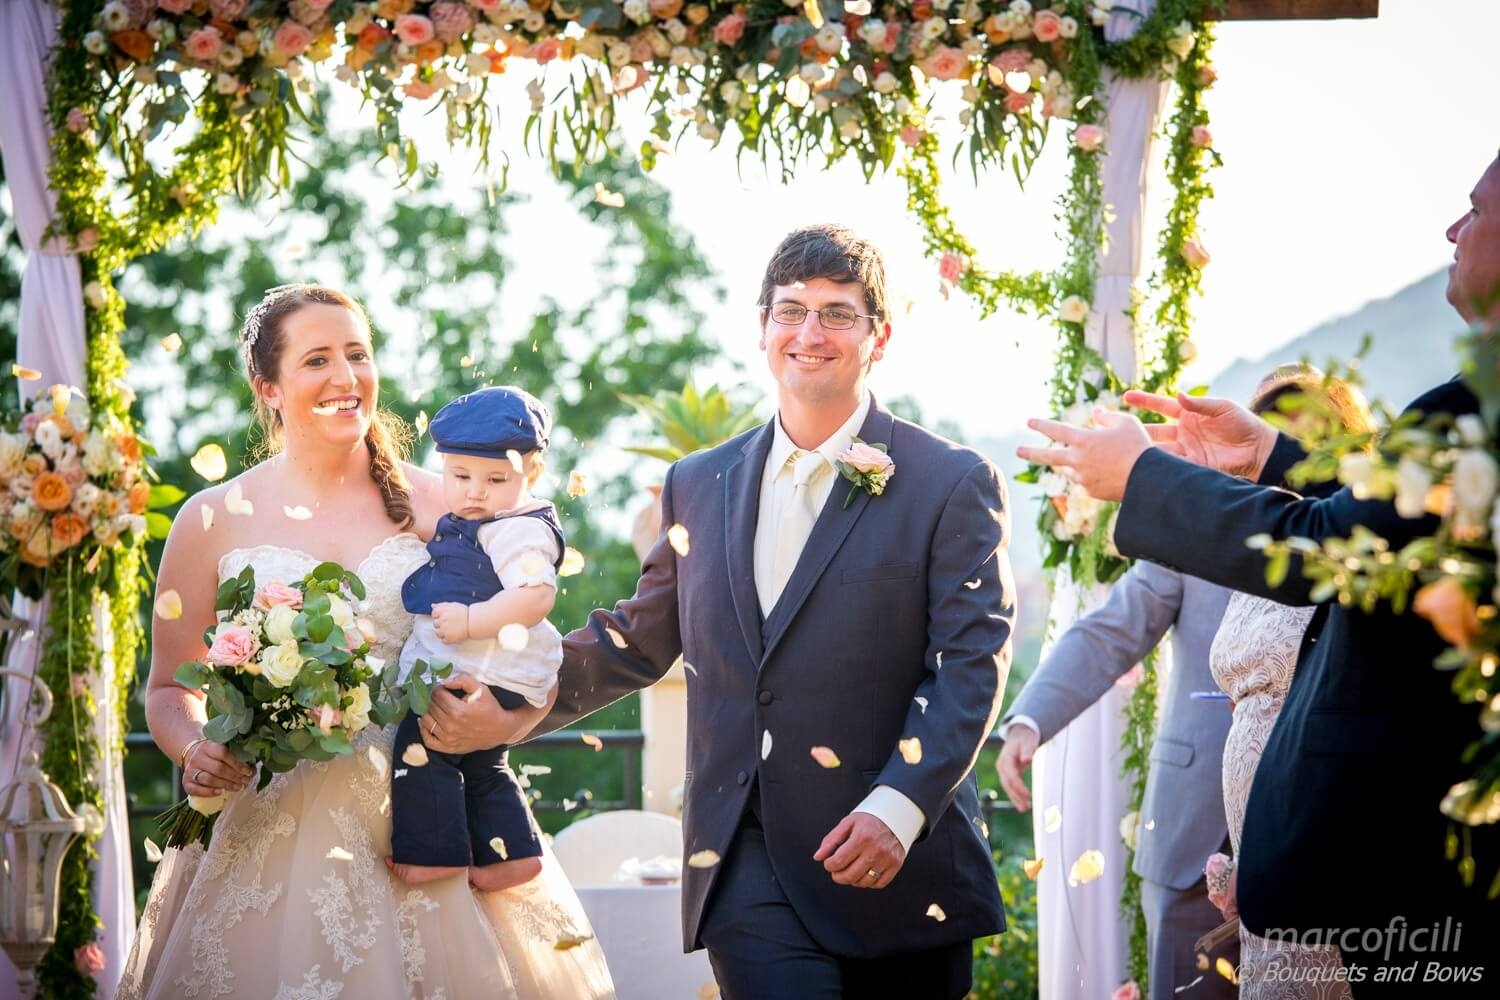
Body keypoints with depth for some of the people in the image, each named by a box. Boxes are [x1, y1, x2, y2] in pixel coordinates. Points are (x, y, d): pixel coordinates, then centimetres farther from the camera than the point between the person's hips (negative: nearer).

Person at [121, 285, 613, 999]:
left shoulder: (438, 505, 4)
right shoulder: (213, 521, 4)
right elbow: (169, 689, 11)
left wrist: (502, 721, -16)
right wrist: (194, 750, -10)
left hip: (422, 838, 0)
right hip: (270, 833, 0)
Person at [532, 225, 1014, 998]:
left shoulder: (951, 485, -1)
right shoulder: (700, 485, 13)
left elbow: (970, 664, -9)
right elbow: (635, 640, 20)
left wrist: (899, 806, -21)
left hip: (898, 864, -2)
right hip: (747, 862, 2)